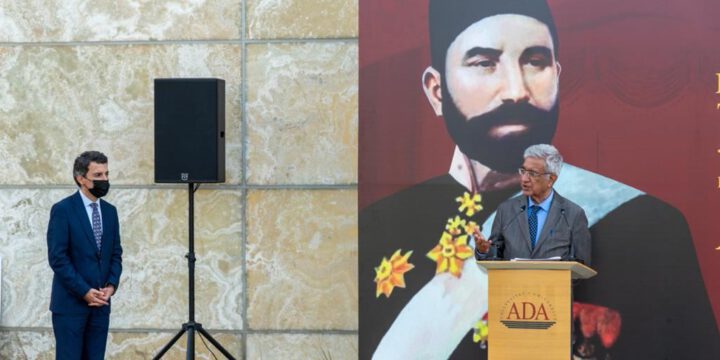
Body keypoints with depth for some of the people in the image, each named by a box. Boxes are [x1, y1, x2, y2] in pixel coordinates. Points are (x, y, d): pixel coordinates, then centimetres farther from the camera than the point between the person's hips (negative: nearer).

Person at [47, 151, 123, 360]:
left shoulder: (110, 211, 11)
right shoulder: (62, 210, -8)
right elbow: (57, 257, -13)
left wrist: (111, 285, -4)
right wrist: (84, 291, -16)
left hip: (100, 303, 6)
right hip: (70, 302, -6)